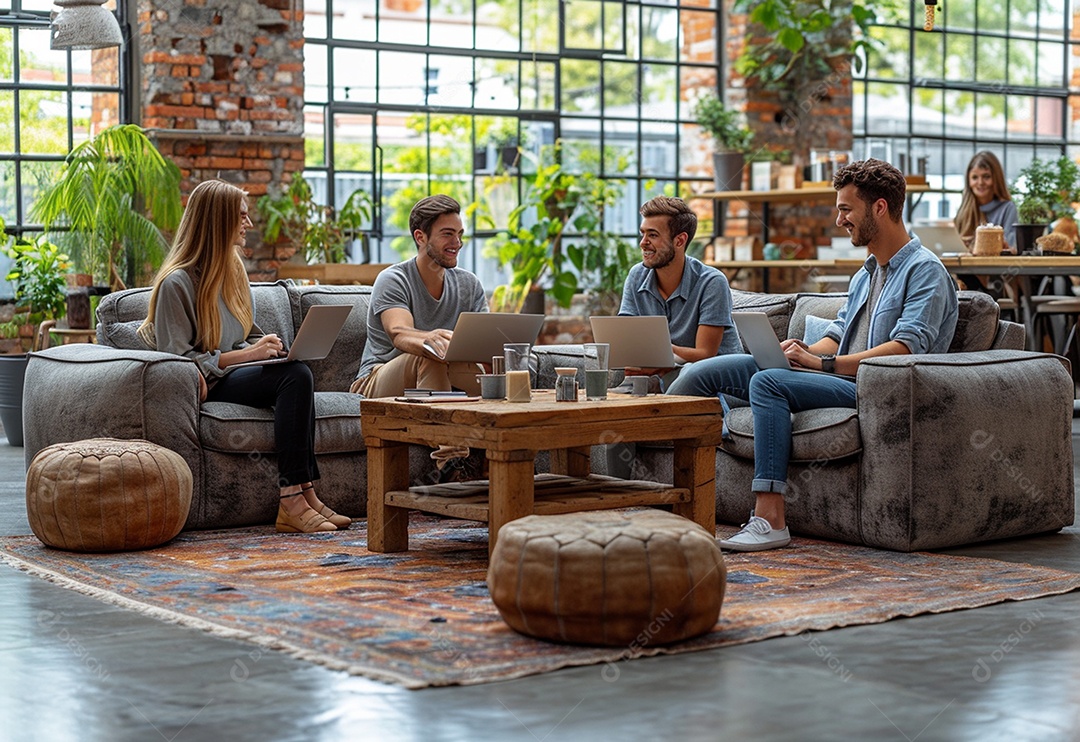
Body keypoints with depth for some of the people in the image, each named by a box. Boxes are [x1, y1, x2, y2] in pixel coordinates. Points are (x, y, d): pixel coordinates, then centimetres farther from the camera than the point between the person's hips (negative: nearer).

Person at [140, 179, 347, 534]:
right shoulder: (176, 283, -9)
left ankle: (298, 495, -33)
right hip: (203, 386, -7)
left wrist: (269, 346, 2)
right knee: (296, 375, -29)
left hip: (236, 373, 7)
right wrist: (244, 355, -19)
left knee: (298, 374, -28)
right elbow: (178, 359, -14)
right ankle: (294, 497, -34)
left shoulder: (233, 269, 17)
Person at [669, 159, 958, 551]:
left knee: (768, 382, -33)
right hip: (842, 381, 9)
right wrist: (805, 352, -2)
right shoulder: (865, 275, 24)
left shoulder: (926, 271, -6)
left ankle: (770, 519, -35)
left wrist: (824, 363, -23)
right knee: (704, 371, -2)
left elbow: (905, 349, -20)